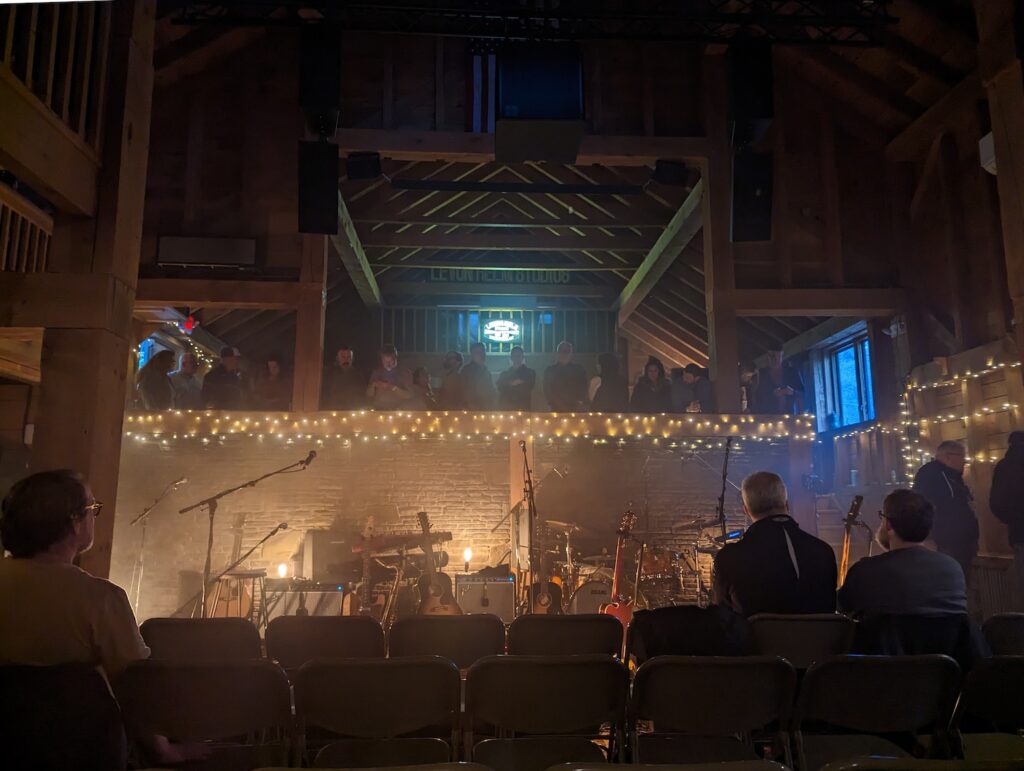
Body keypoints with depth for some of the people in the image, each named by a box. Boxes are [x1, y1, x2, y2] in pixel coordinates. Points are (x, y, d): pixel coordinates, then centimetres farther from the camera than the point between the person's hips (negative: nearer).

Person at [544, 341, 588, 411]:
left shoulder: (578, 370, 10)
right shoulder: (550, 371, 10)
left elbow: (583, 389, 9)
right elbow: (547, 391, 7)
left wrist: (580, 403, -8)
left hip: (575, 410, 0)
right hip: (556, 409, 0)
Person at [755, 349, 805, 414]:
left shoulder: (791, 372, 11)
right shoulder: (762, 373, 9)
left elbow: (802, 393, 10)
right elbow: (759, 397, 4)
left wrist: (792, 392, -11)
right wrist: (772, 394, -13)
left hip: (789, 414, 1)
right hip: (769, 416, -1)